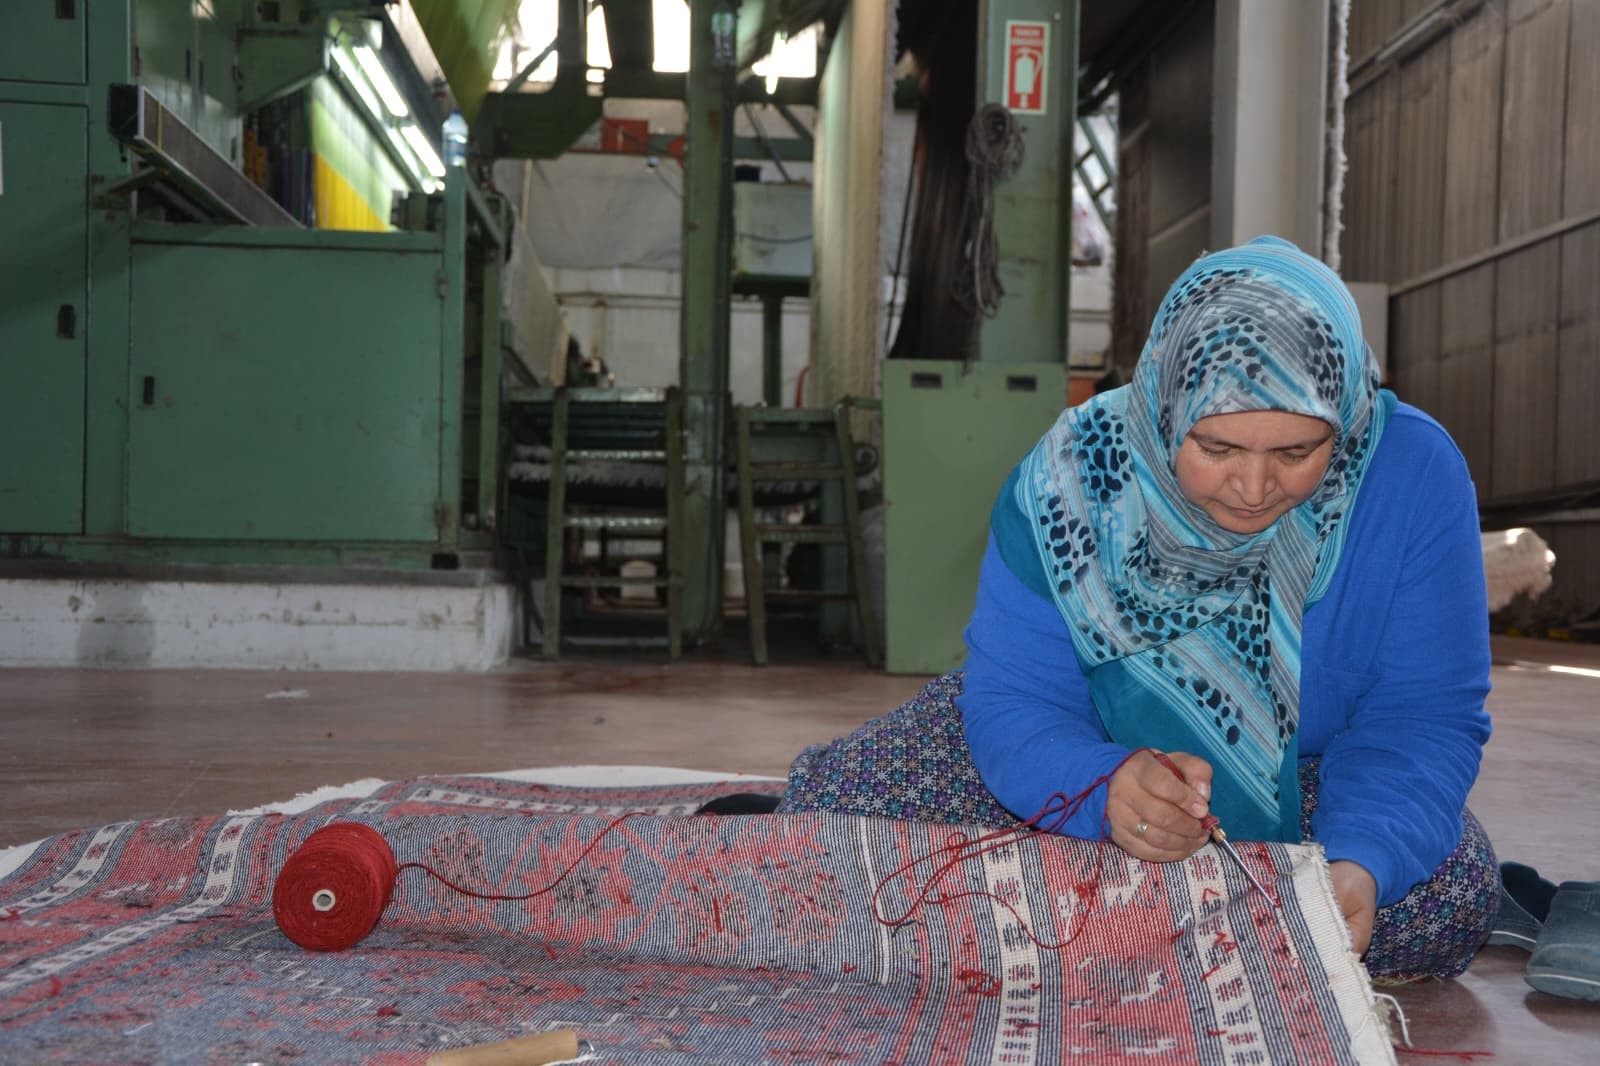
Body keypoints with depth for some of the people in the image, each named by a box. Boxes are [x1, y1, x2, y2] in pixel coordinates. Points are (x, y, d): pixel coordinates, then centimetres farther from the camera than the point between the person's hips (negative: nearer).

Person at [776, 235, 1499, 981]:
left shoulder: (1413, 476, -25)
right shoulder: (1073, 476, -25)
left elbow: (1421, 720, -21)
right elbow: (1017, 702, -25)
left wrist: (1361, 862, -42)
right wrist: (1106, 785, -48)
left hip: (1304, 775, 2)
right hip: (1094, 746, -2)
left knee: (1455, 898, -28)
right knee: (838, 808, -22)